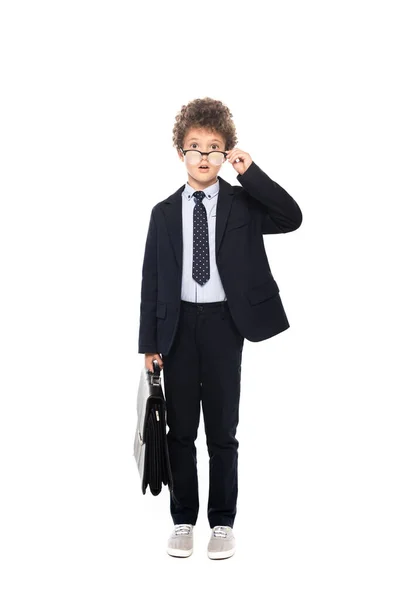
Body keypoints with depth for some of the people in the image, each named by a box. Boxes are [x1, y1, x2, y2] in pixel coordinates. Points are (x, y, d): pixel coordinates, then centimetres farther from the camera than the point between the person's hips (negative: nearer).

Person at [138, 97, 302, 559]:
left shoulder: (243, 203, 3)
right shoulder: (164, 212, 7)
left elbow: (292, 218, -14)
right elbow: (151, 278, 5)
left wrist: (251, 173, -14)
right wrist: (150, 341, 1)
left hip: (223, 322, -1)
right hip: (178, 324, 2)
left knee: (222, 430, 6)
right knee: (180, 429, 9)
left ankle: (223, 522, 19)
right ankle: (183, 520, 22)